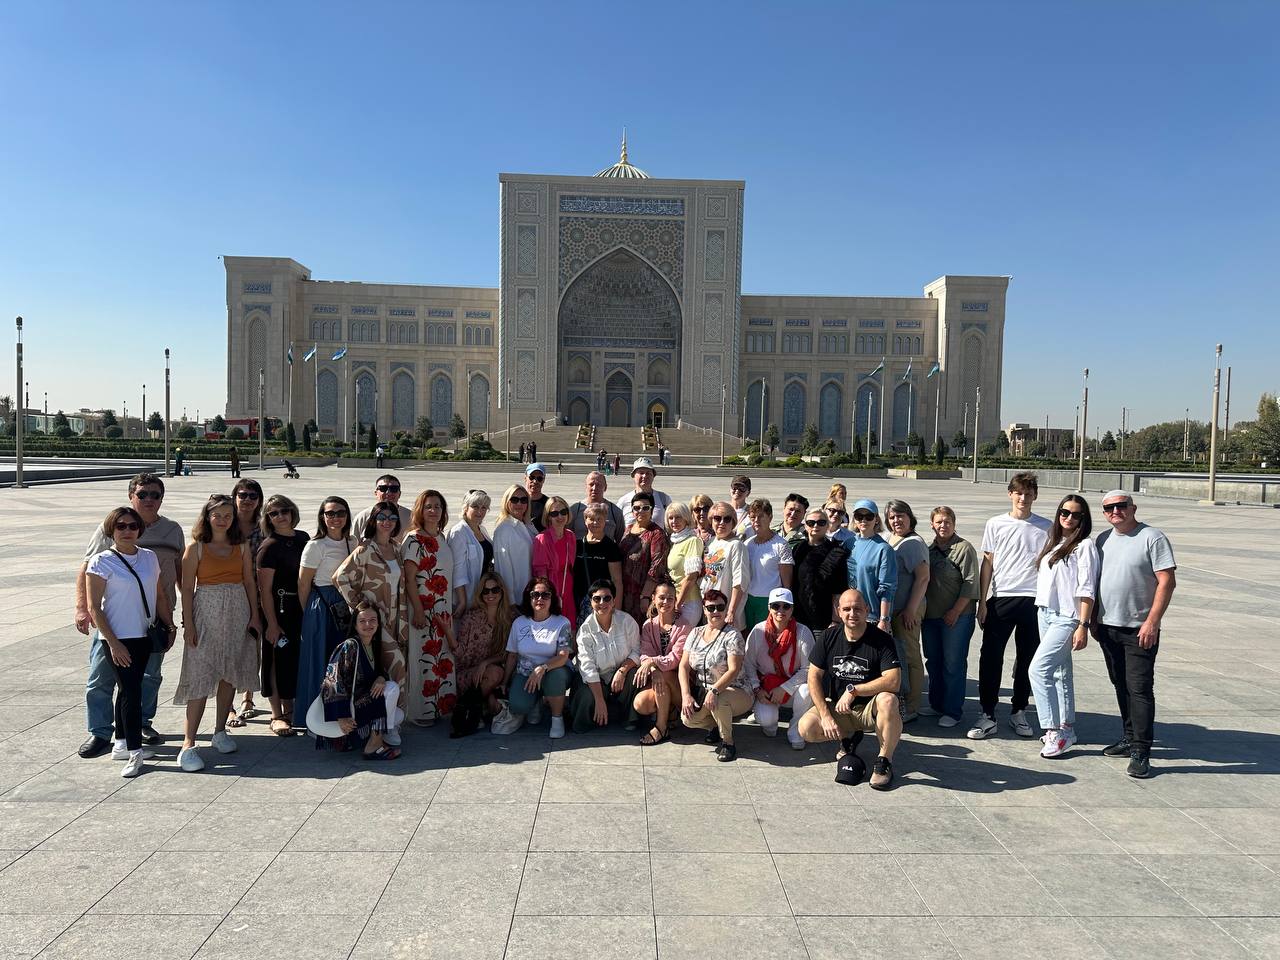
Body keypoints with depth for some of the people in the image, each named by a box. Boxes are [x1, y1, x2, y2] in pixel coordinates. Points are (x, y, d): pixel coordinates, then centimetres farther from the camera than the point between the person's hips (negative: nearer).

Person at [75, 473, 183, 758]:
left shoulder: (173, 531, 7)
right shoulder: (111, 528, -3)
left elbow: (181, 571, 15)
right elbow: (86, 569, -3)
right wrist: (82, 608, -11)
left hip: (155, 615, 3)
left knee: (150, 675, 14)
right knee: (101, 676, 0)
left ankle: (142, 722, 31)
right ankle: (99, 732, 13)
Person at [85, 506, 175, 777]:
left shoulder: (150, 558, 6)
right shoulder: (101, 562, -10)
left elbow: (159, 597, 13)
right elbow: (94, 607, -11)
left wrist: (169, 626, 7)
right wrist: (113, 643, -16)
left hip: (144, 635, 5)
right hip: (118, 638, -5)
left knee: (128, 689, 14)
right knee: (131, 690, -9)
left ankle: (121, 744, 25)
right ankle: (134, 752, -3)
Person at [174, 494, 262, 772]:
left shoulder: (241, 546, 6)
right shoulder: (196, 547, -3)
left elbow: (250, 583, 8)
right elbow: (187, 588, -4)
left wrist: (254, 616, 3)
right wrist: (188, 624, -9)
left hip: (237, 614, 4)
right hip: (206, 614, -3)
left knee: (229, 674, 9)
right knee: (200, 676, -7)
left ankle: (220, 732, 24)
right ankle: (188, 745, -4)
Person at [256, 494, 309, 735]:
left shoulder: (303, 539, 8)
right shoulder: (269, 547, -10)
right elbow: (265, 590, -13)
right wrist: (272, 623, -16)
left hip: (302, 607, 6)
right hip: (278, 609, -6)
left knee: (297, 659, 13)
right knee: (278, 660, 1)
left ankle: (289, 710, 27)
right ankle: (277, 716, 13)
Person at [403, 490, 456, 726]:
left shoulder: (441, 538, 11)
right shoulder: (414, 539, -12)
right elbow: (409, 578, -15)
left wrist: (449, 611, 15)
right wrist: (418, 610, -19)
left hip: (442, 610, 7)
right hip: (422, 609, -7)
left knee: (442, 658, 13)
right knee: (422, 658, 0)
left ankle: (439, 705, 24)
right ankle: (419, 711, 11)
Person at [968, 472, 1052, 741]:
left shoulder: (1045, 527, 5)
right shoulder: (996, 524, 4)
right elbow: (987, 563, 5)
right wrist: (982, 602, 1)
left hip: (1033, 601, 1)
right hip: (1000, 598, 0)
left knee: (1027, 659, 8)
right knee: (991, 658, -2)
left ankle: (1018, 712, 23)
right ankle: (988, 716, 6)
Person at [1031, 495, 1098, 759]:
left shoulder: (1085, 546, -8)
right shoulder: (1053, 543, 14)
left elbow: (1086, 590, -12)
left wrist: (1083, 626, -15)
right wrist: (1041, 609, 12)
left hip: (1067, 618, -7)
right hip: (1045, 613, 8)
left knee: (1038, 670, -15)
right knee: (1060, 672, 15)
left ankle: (1055, 731, -8)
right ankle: (1066, 728, 25)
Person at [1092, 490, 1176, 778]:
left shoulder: (1152, 538, -8)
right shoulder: (1103, 539, 11)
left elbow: (1167, 581, -13)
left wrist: (1152, 621, -18)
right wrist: (1093, 619, 13)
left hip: (1140, 630, -6)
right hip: (1108, 626, 6)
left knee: (1140, 688, -7)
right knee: (1121, 686, 14)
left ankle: (1140, 752, -3)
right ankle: (1130, 737, 26)